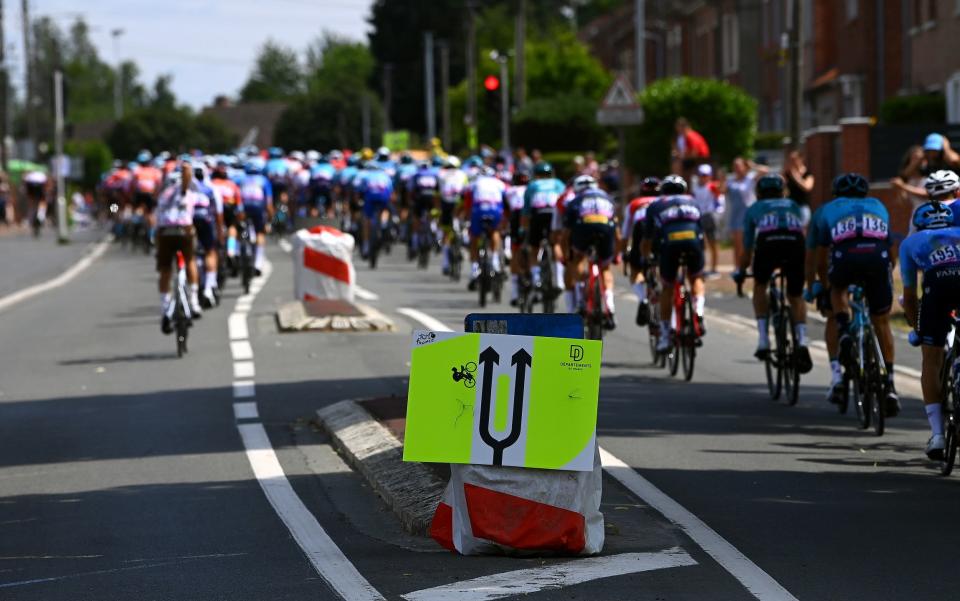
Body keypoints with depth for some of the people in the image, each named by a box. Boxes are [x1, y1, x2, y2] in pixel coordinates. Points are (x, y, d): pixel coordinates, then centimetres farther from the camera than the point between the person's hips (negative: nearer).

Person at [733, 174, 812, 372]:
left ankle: (763, 339, 16)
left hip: (767, 243, -1)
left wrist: (740, 273, 53)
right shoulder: (793, 206, 37)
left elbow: (747, 250, 36)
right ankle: (802, 343, -2)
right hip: (795, 242, 1)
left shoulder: (754, 209, 33)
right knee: (796, 297, 19)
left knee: (760, 287, 26)